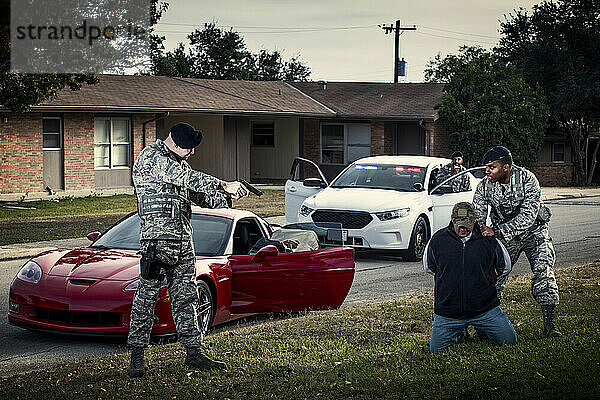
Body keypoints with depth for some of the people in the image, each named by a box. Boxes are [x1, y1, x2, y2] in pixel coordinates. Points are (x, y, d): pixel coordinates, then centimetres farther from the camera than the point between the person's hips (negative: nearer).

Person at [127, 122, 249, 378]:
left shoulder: (178, 162, 21)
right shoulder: (151, 157, -7)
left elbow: (200, 195, 23)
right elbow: (187, 178, -19)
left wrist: (227, 196, 4)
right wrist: (224, 186, -20)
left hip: (183, 238, 9)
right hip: (158, 236, -9)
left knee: (186, 296, 9)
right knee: (148, 294, -7)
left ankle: (193, 352, 13)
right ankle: (136, 355, -1)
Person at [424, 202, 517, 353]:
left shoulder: (489, 240, -2)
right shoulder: (438, 239, -2)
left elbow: (505, 267, 15)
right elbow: (428, 267, 15)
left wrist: (484, 276, 7)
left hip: (485, 310, 0)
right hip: (447, 313, 0)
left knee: (509, 341, -6)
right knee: (435, 350, -5)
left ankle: (482, 330, 23)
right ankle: (458, 334, 24)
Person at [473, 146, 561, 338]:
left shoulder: (527, 179, -24)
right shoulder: (484, 186, -13)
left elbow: (528, 216, -31)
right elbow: (477, 218, -10)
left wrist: (497, 231, -40)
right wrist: (482, 230, -34)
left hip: (533, 231, -3)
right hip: (504, 235, 3)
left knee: (543, 271, -17)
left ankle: (549, 322, -12)